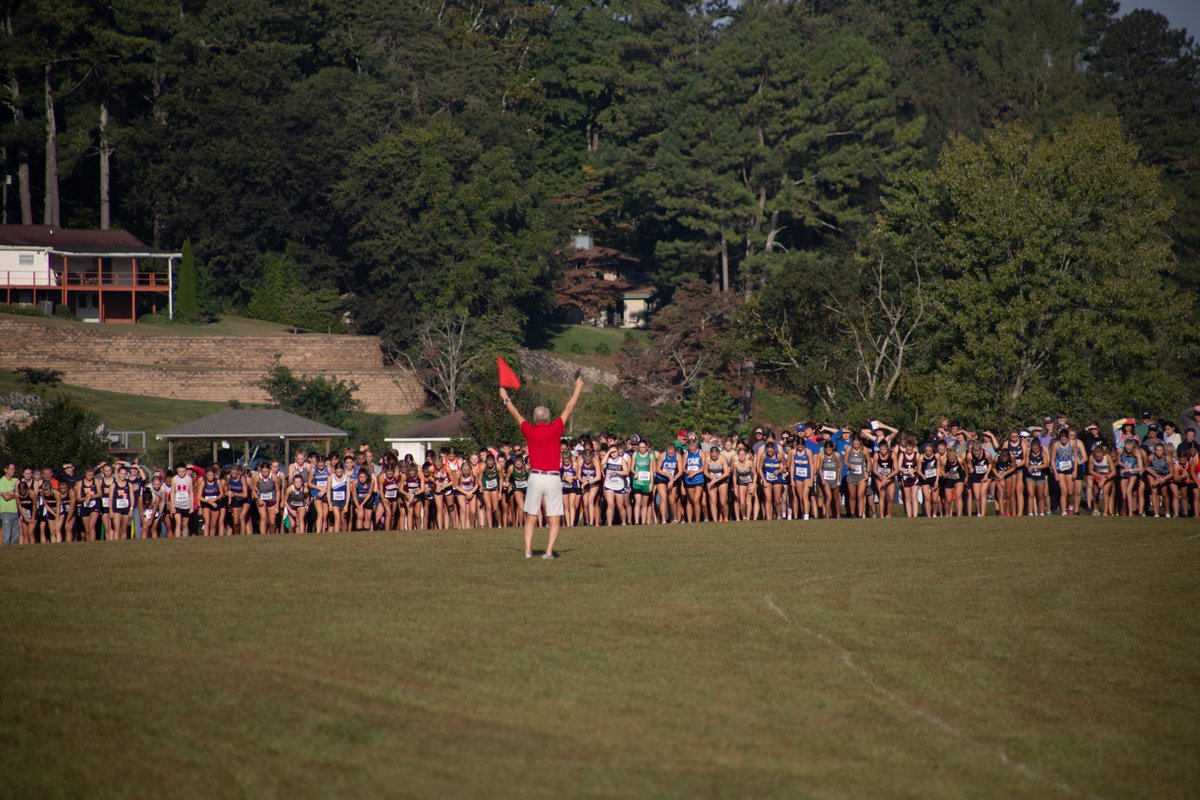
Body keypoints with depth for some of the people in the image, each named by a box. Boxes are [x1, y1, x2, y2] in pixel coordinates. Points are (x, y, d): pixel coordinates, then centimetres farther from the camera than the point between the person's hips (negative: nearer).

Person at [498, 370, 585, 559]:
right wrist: (578, 388, 22)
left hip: (535, 477, 1)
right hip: (553, 478, -1)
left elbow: (516, 414, 19)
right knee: (555, 520, 2)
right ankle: (549, 551, -9)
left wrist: (506, 399, 35)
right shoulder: (555, 429, -1)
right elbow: (569, 408, 10)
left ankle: (528, 550, 0)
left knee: (530, 518, 9)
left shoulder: (529, 431, 2)